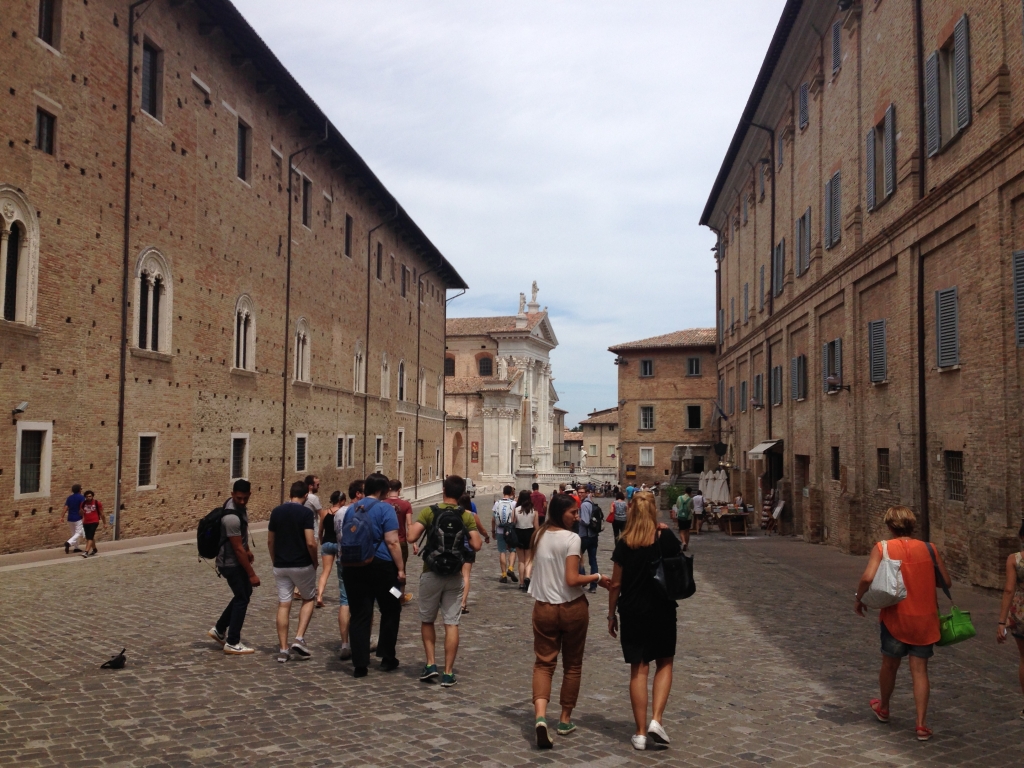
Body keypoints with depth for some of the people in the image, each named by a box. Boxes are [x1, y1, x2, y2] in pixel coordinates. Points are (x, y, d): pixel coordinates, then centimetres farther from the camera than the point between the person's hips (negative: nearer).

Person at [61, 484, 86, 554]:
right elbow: (82, 508, -17)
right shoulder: (81, 497, -8)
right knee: (78, 533, -4)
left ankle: (76, 547, 19)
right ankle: (69, 543, -27)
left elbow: (65, 508, 2)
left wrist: (62, 517, 2)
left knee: (74, 533, 17)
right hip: (78, 518, -6)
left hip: (70, 518, 6)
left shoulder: (69, 498, 9)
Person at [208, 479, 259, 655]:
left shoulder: (237, 506, 0)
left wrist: (248, 550, 24)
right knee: (242, 599, -2)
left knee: (245, 593, 19)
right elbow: (238, 549, -28)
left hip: (235, 561, 10)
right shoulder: (232, 517, -30)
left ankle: (219, 629, 29)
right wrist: (251, 574, -23)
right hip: (231, 563, -10)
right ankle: (232, 643, 8)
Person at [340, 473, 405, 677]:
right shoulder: (385, 509, -7)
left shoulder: (351, 509, 13)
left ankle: (360, 665, 4)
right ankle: (387, 658, 18)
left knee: (359, 615, 6)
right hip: (380, 566, -5)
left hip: (353, 567, 5)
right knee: (390, 611, 12)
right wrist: (400, 569, -10)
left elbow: (344, 539, 22)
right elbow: (392, 542, -14)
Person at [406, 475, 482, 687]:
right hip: (455, 576, 1)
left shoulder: (428, 512, -8)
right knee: (451, 624, 4)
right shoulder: (467, 516, -3)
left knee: (427, 620, 17)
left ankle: (430, 664, 12)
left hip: (431, 574, -1)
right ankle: (448, 673, 5)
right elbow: (477, 545, -9)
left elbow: (412, 536, -16)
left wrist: (414, 523, 5)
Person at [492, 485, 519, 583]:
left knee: (502, 552, 6)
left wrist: (493, 531, 15)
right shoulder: (513, 503, -6)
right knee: (513, 550, 11)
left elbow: (493, 519, 6)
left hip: (500, 531, 2)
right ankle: (510, 569, -9)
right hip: (511, 531, -2)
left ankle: (504, 575, 7)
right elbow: (515, 518, -15)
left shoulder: (497, 503, 3)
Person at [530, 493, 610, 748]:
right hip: (572, 608, -4)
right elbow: (572, 580, -20)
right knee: (572, 665, 14)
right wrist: (597, 578, -6)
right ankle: (565, 720, 23)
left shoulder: (540, 535, 3)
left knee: (544, 662, 5)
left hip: (544, 607, 4)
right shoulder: (571, 538, -15)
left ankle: (540, 714, -17)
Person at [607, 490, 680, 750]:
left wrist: (611, 615, 6)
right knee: (664, 664, 17)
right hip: (662, 611, 0)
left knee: (639, 670, 8)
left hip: (632, 613, 0)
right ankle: (656, 719, 2)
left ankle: (641, 733, 11)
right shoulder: (666, 537, -8)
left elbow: (616, 584, -5)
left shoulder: (624, 543, -8)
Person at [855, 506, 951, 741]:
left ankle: (883, 708, 39)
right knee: (920, 670, 7)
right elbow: (946, 582, 4)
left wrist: (858, 598, -5)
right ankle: (921, 725, 4)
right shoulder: (929, 549, -1)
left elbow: (867, 577, -22)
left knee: (890, 664, 18)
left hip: (895, 617, -1)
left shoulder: (882, 548, -9)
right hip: (925, 618, 1)